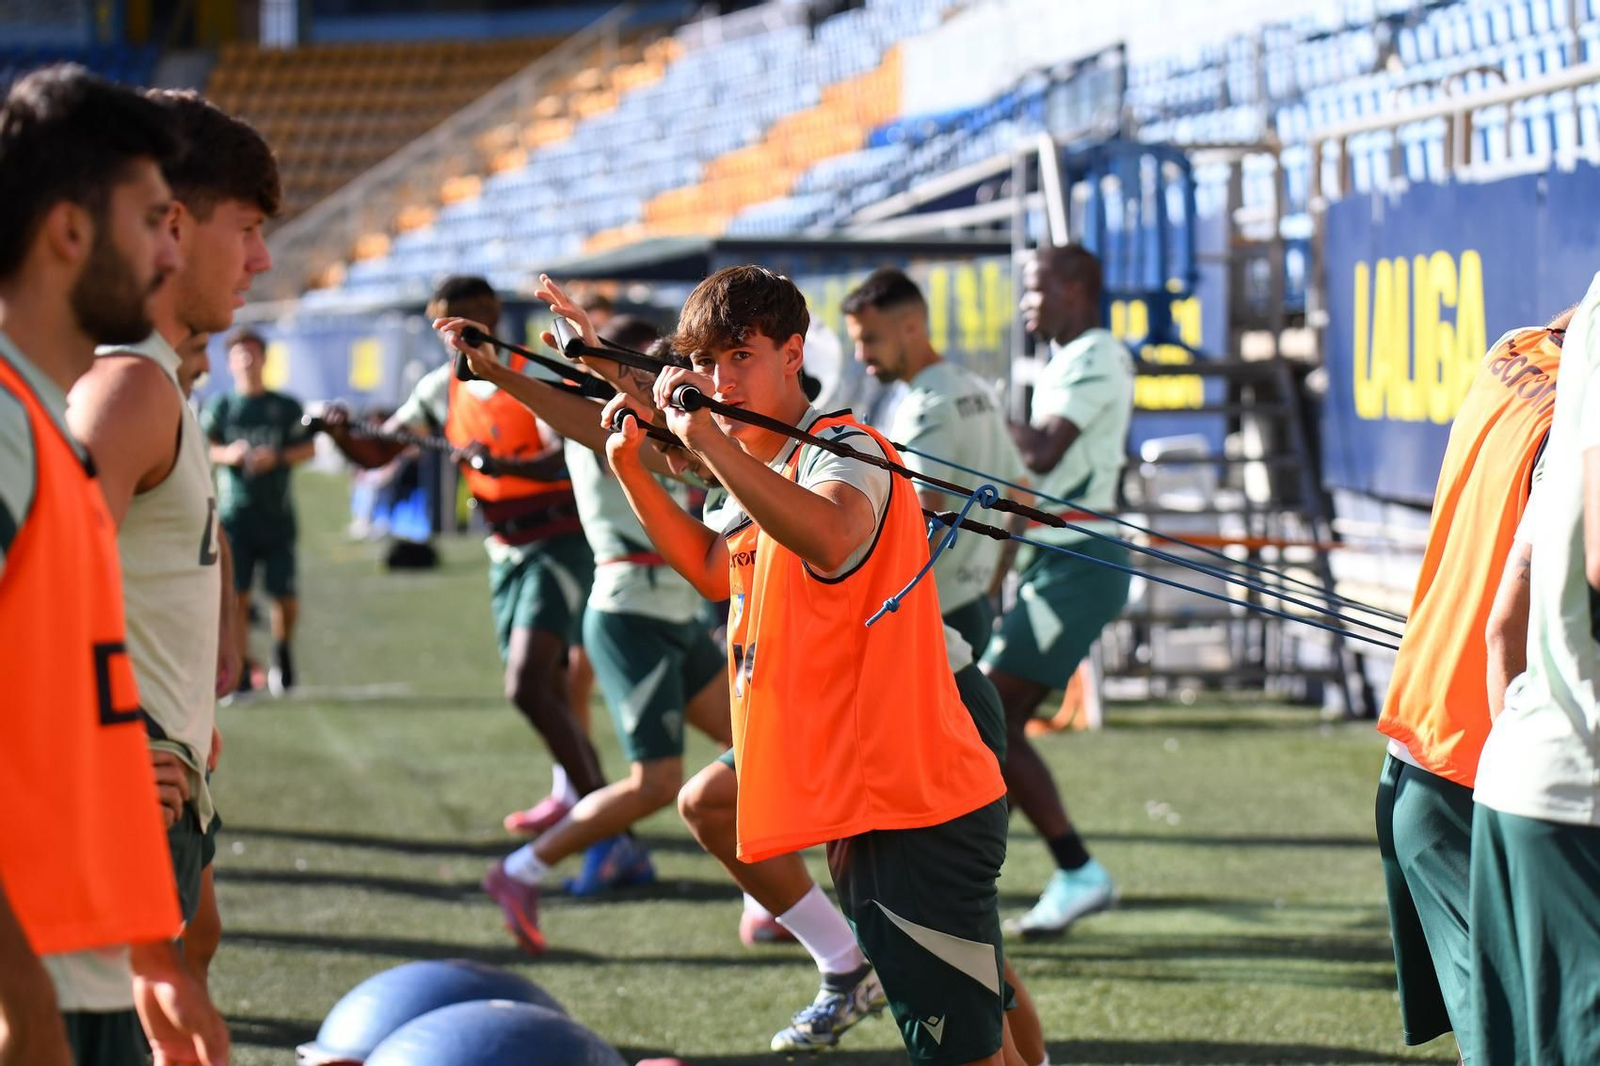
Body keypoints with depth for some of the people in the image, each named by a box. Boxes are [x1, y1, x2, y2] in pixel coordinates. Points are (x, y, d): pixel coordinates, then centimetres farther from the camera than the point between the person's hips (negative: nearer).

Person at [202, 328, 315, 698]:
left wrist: (277, 457, -12)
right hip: (234, 512, 0)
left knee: (285, 597, -2)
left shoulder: (286, 407, 8)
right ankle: (241, 672, 0)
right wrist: (227, 454, -19)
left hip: (276, 513, 0)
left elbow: (309, 448, 5)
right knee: (236, 595, -6)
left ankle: (282, 649, 26)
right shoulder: (221, 406, 8)